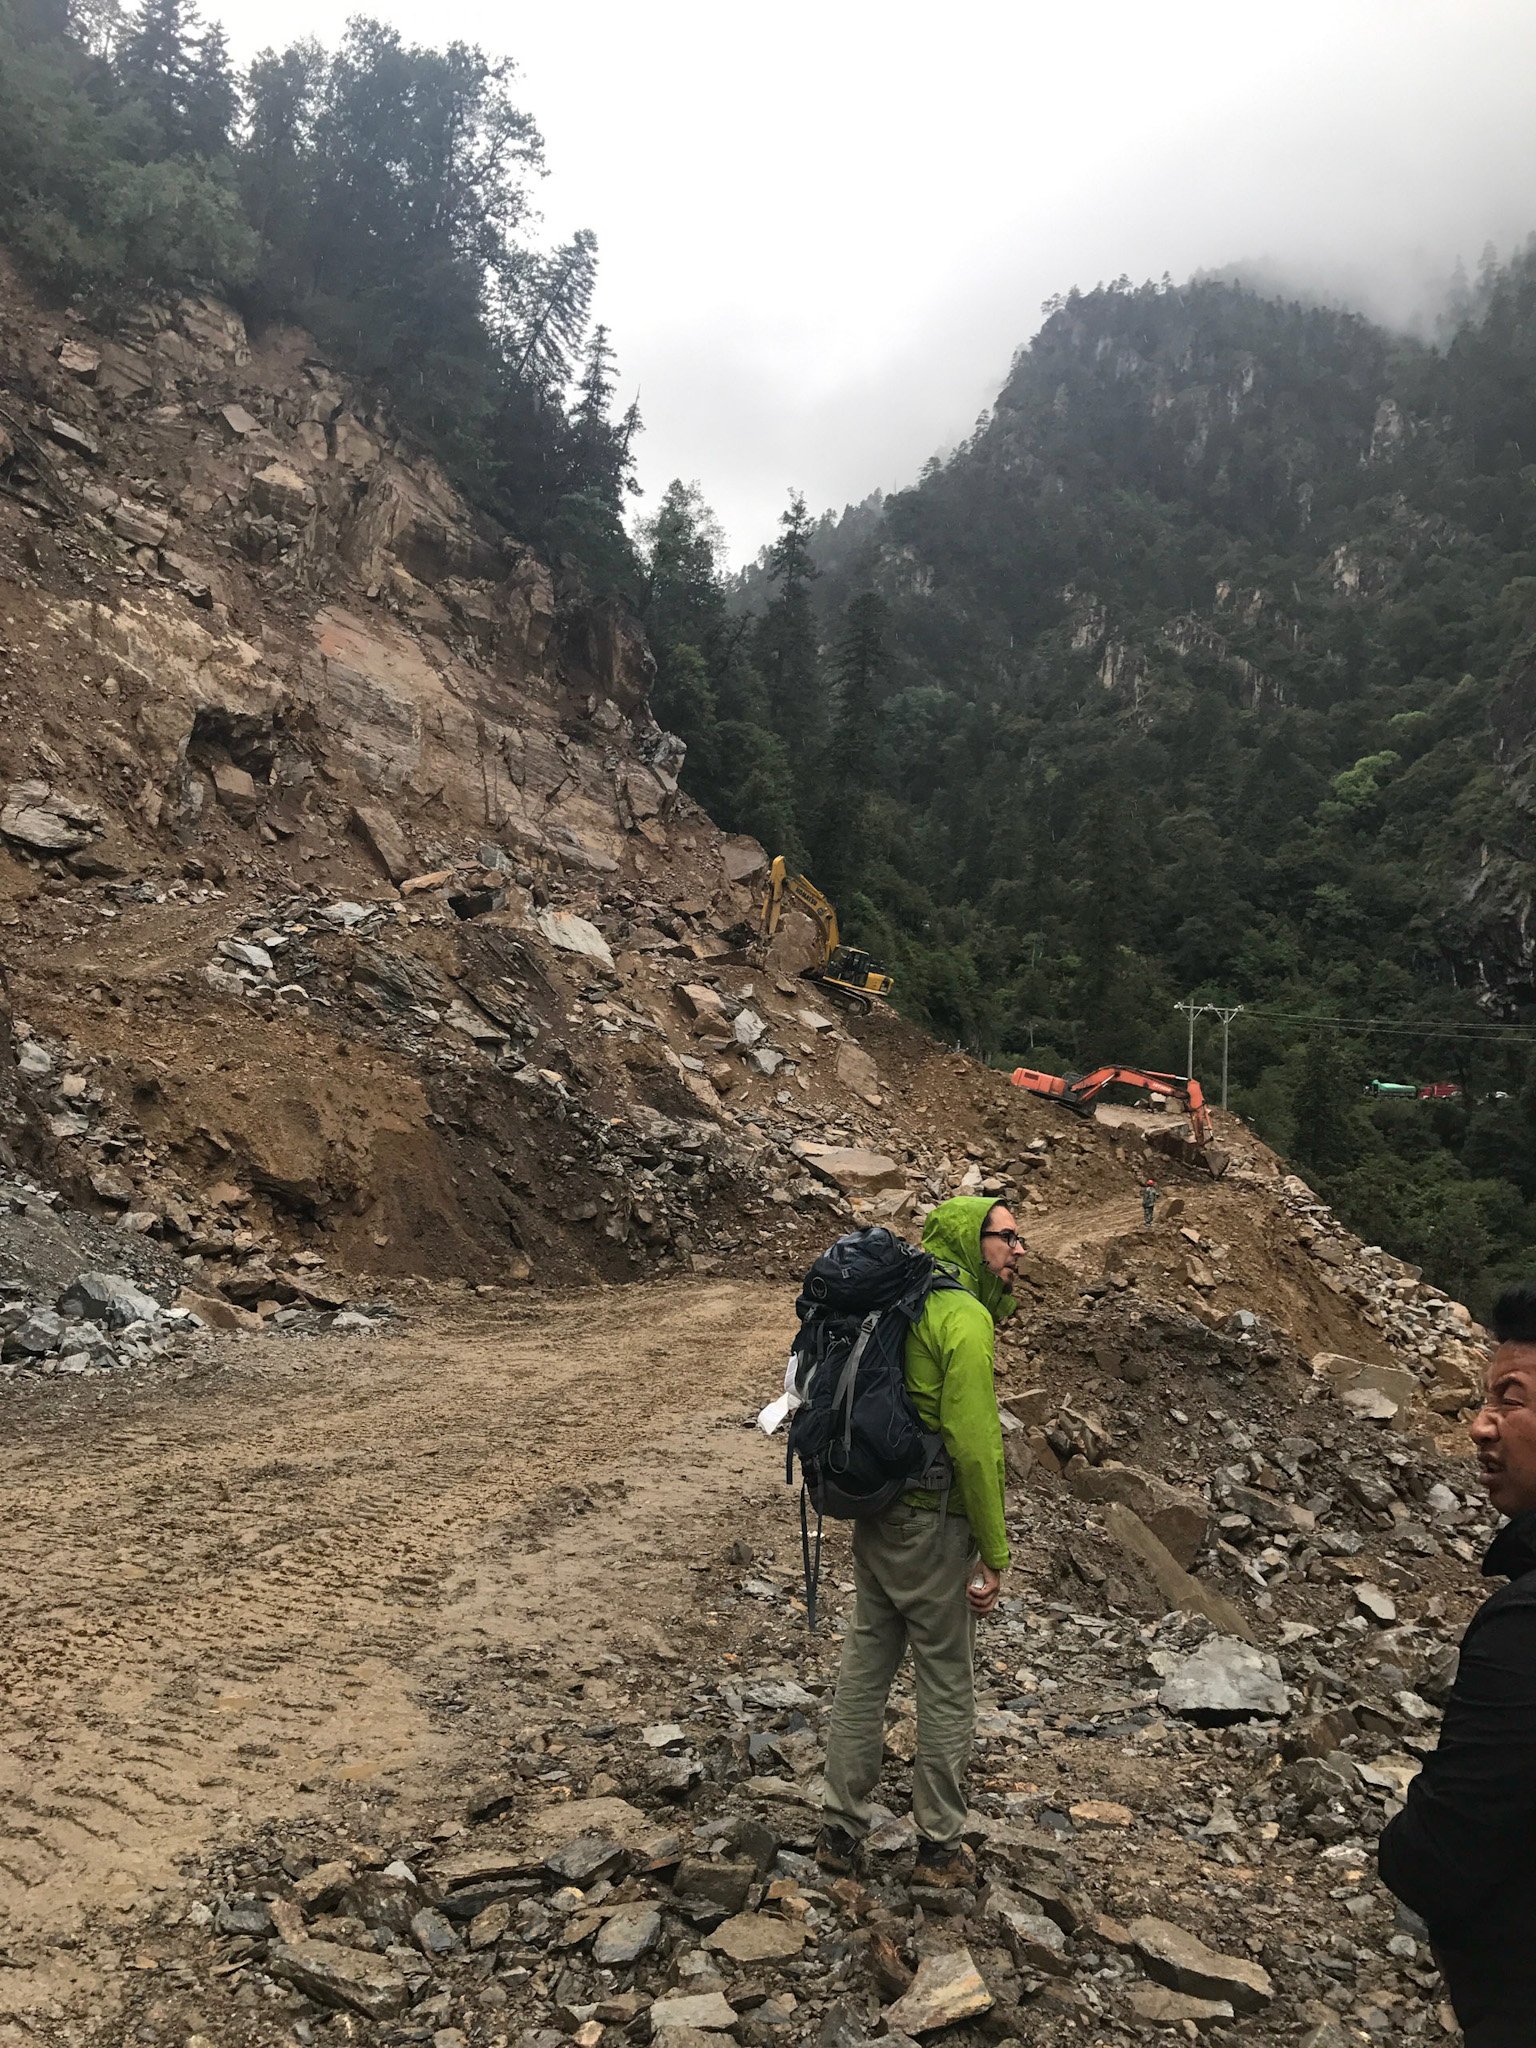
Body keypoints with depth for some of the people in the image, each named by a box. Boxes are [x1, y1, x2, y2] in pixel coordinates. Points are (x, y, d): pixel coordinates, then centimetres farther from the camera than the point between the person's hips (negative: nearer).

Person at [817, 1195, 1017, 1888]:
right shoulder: (965, 1318, -18)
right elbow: (976, 1444, -21)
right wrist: (993, 1556, -14)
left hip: (874, 1512, 8)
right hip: (931, 1524, -8)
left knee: (863, 1668, 17)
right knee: (946, 1687, 8)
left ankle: (841, 1829, 28)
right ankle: (940, 1845, 22)